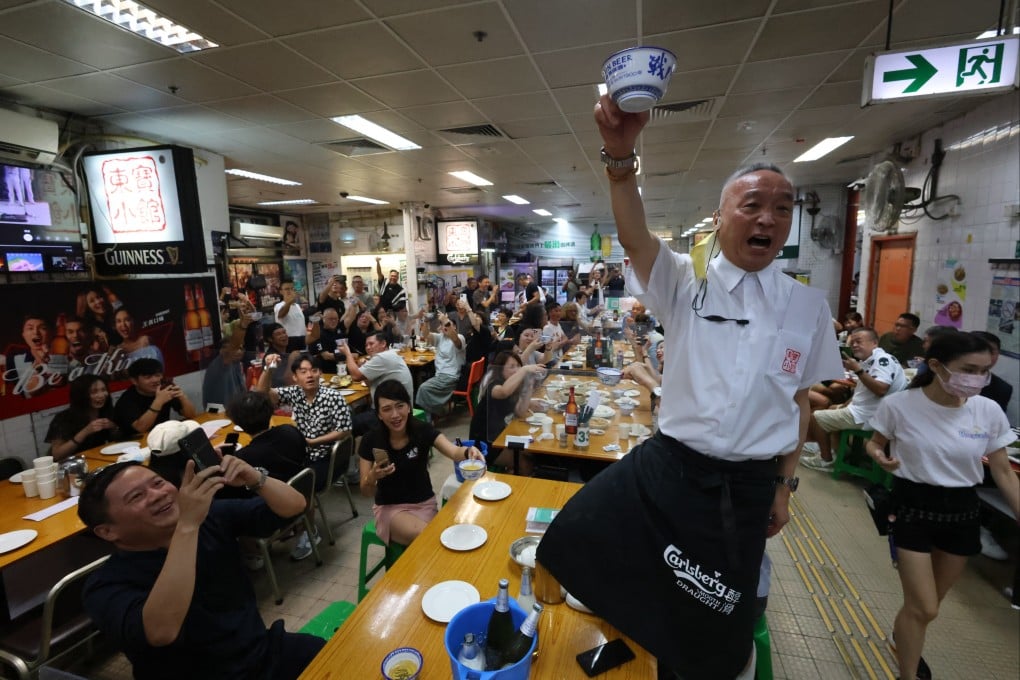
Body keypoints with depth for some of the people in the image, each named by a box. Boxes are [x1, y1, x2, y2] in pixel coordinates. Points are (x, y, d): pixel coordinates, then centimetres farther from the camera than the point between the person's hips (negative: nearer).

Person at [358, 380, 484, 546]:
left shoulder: (424, 430, -13)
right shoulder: (370, 441, -13)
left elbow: (454, 452, -31)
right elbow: (367, 492, -7)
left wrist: (468, 452, -54)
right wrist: (372, 477, -30)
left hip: (425, 503, 2)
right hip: (390, 507, -1)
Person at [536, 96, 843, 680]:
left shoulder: (808, 306, 1)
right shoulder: (686, 282, -6)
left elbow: (799, 401, 7)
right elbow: (634, 237, -25)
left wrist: (784, 487, 9)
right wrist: (621, 154, -42)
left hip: (750, 484, 2)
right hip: (669, 465, -1)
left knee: (722, 618, 17)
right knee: (578, 536, -6)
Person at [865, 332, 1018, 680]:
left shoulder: (989, 411, -7)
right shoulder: (899, 405, -17)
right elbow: (875, 443, 0)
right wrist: (880, 456, -23)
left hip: (962, 512, 4)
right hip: (912, 507, -4)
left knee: (931, 602, 21)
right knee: (923, 607, -1)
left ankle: (904, 635, 52)